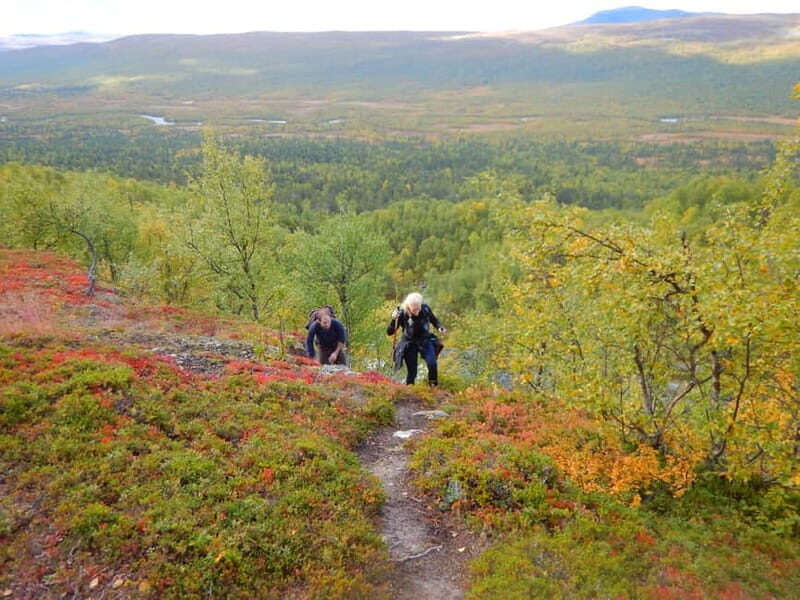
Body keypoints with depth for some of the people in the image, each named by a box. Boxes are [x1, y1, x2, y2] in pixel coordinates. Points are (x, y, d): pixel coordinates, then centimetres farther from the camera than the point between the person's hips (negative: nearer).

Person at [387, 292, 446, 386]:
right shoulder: (402, 314, -23)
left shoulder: (425, 309, -16)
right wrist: (393, 320, -38)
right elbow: (389, 332, -21)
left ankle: (434, 387, 7)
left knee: (432, 364, -16)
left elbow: (434, 320, 7)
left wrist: (439, 327, -14)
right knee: (412, 371, -3)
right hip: (410, 344, -2)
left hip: (425, 340, 2)